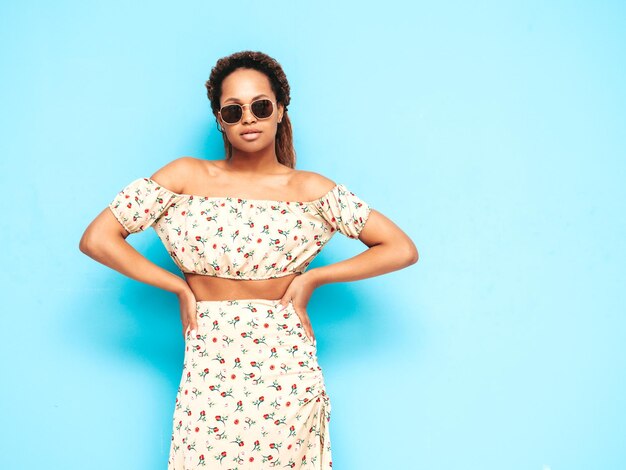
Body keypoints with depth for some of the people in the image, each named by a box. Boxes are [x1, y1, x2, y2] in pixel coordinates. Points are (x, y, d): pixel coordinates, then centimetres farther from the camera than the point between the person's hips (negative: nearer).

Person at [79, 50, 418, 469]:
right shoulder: (187, 177, 2)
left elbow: (403, 249, 0)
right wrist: (180, 286, -3)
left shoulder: (310, 189, 1)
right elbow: (97, 238, 0)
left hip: (287, 376, 0)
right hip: (209, 375, 0)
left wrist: (313, 277, -5)